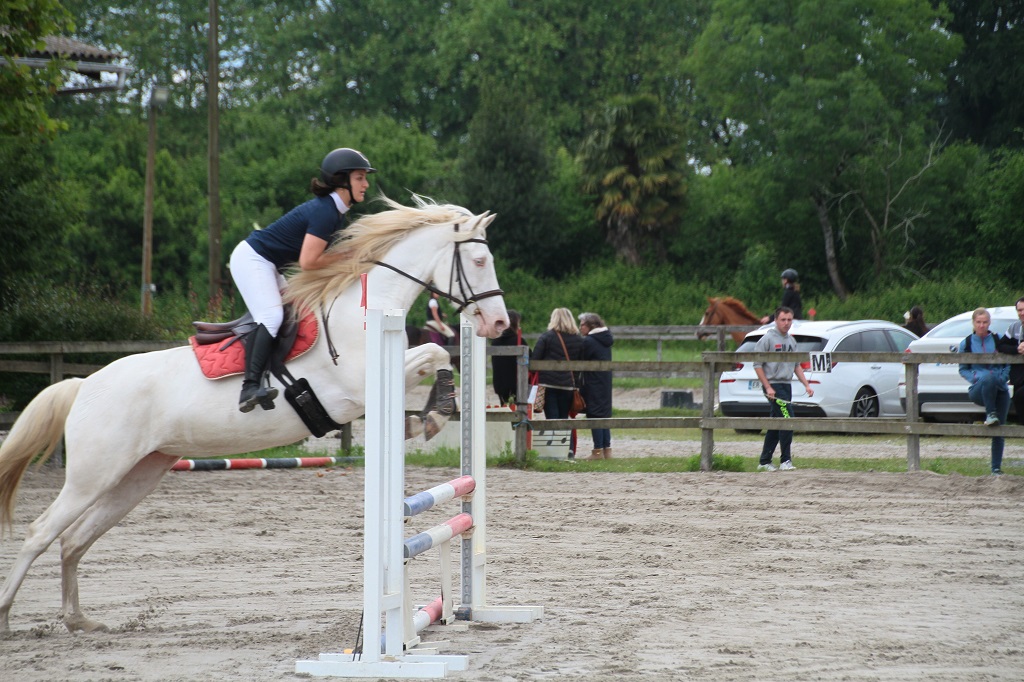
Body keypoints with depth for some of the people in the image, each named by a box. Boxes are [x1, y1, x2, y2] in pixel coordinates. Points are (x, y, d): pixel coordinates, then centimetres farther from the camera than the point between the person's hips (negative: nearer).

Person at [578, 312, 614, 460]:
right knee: (605, 415, 12)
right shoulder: (605, 340, 10)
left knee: (595, 415, -4)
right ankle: (607, 449, 14)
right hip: (606, 381, 8)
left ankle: (598, 451, -3)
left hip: (594, 384, -8)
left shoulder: (588, 341, -15)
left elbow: (581, 362, -9)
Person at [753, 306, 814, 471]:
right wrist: (768, 387, -15)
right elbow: (758, 365, -9)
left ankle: (764, 462, 17)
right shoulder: (767, 339, -7)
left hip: (786, 386, 8)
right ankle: (785, 460, -12)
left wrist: (806, 385, 12)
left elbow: (797, 366, 22)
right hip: (773, 385, -8)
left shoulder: (791, 341, 15)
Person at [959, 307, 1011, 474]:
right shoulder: (966, 344, 7)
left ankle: (996, 467, 5)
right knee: (988, 377, -37)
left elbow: (1008, 363, 11)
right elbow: (963, 370, 10)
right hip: (978, 390, -2)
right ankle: (990, 414, -31)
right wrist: (977, 377, -9)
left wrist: (1002, 378, -7)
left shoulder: (998, 340, 7)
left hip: (999, 389, 2)